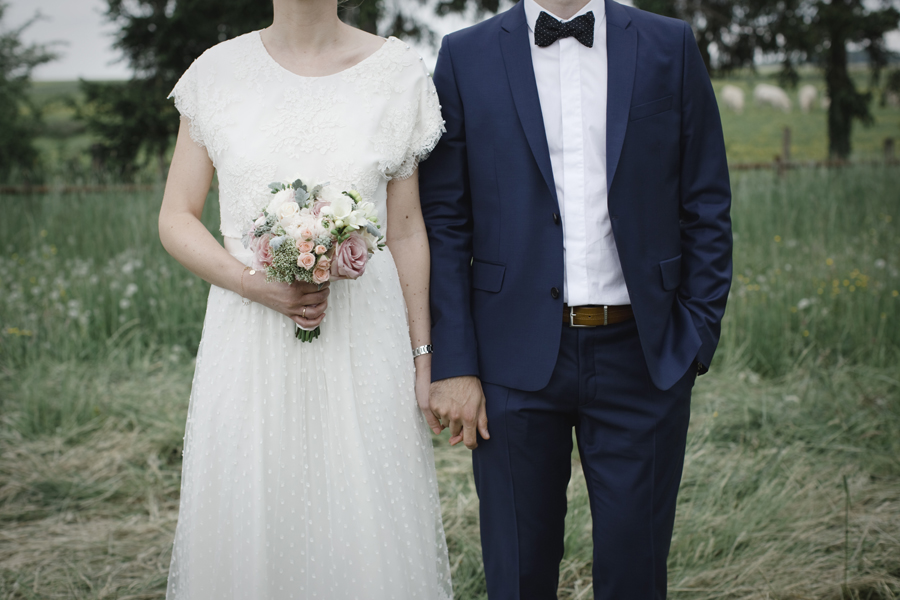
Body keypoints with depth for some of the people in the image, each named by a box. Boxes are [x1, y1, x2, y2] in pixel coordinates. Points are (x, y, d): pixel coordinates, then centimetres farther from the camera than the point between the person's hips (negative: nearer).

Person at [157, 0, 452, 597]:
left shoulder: (397, 71, 1)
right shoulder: (220, 72, 2)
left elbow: (406, 230, 6)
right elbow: (177, 218, 5)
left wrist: (424, 358, 4)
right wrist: (255, 284, -12)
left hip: (363, 343, 0)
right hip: (249, 345, 1)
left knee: (367, 535, 4)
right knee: (244, 533, 7)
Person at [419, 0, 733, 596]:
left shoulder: (670, 48, 6)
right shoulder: (466, 57, 3)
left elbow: (707, 212, 6)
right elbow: (444, 222, 1)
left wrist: (697, 343, -1)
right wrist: (452, 363, -5)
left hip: (641, 356, 1)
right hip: (517, 358, 0)